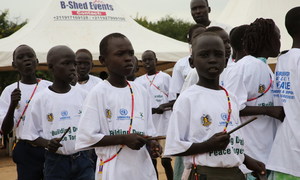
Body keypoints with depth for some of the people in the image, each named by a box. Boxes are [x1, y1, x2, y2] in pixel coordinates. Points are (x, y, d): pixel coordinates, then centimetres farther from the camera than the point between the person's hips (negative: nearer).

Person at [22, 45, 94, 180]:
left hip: (82, 160, 2)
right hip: (55, 162, -2)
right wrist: (47, 143, -17)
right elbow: (31, 134, -1)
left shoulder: (82, 95, 3)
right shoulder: (40, 99, -4)